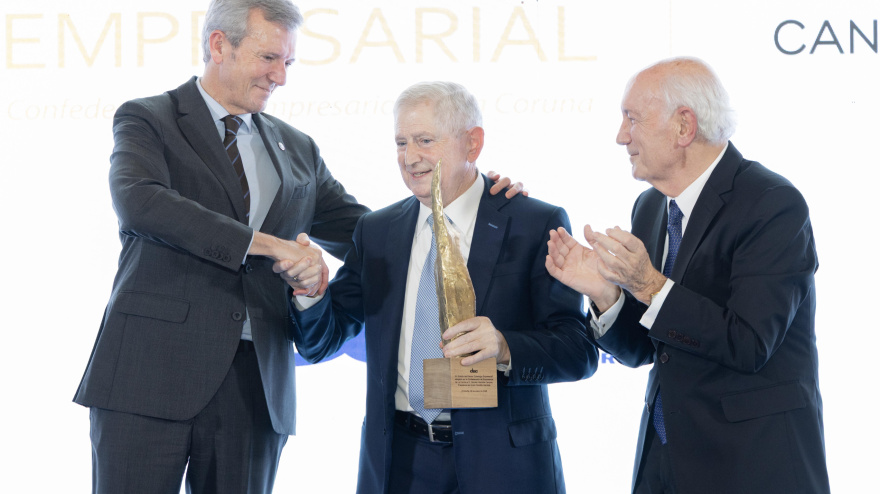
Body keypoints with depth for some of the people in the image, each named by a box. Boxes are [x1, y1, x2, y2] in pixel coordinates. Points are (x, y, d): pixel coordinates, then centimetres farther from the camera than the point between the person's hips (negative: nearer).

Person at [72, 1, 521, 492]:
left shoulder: (298, 152, 18)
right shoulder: (147, 121, 3)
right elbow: (139, 203, -18)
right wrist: (269, 244, -22)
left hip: (254, 389, 4)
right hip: (151, 377, -4)